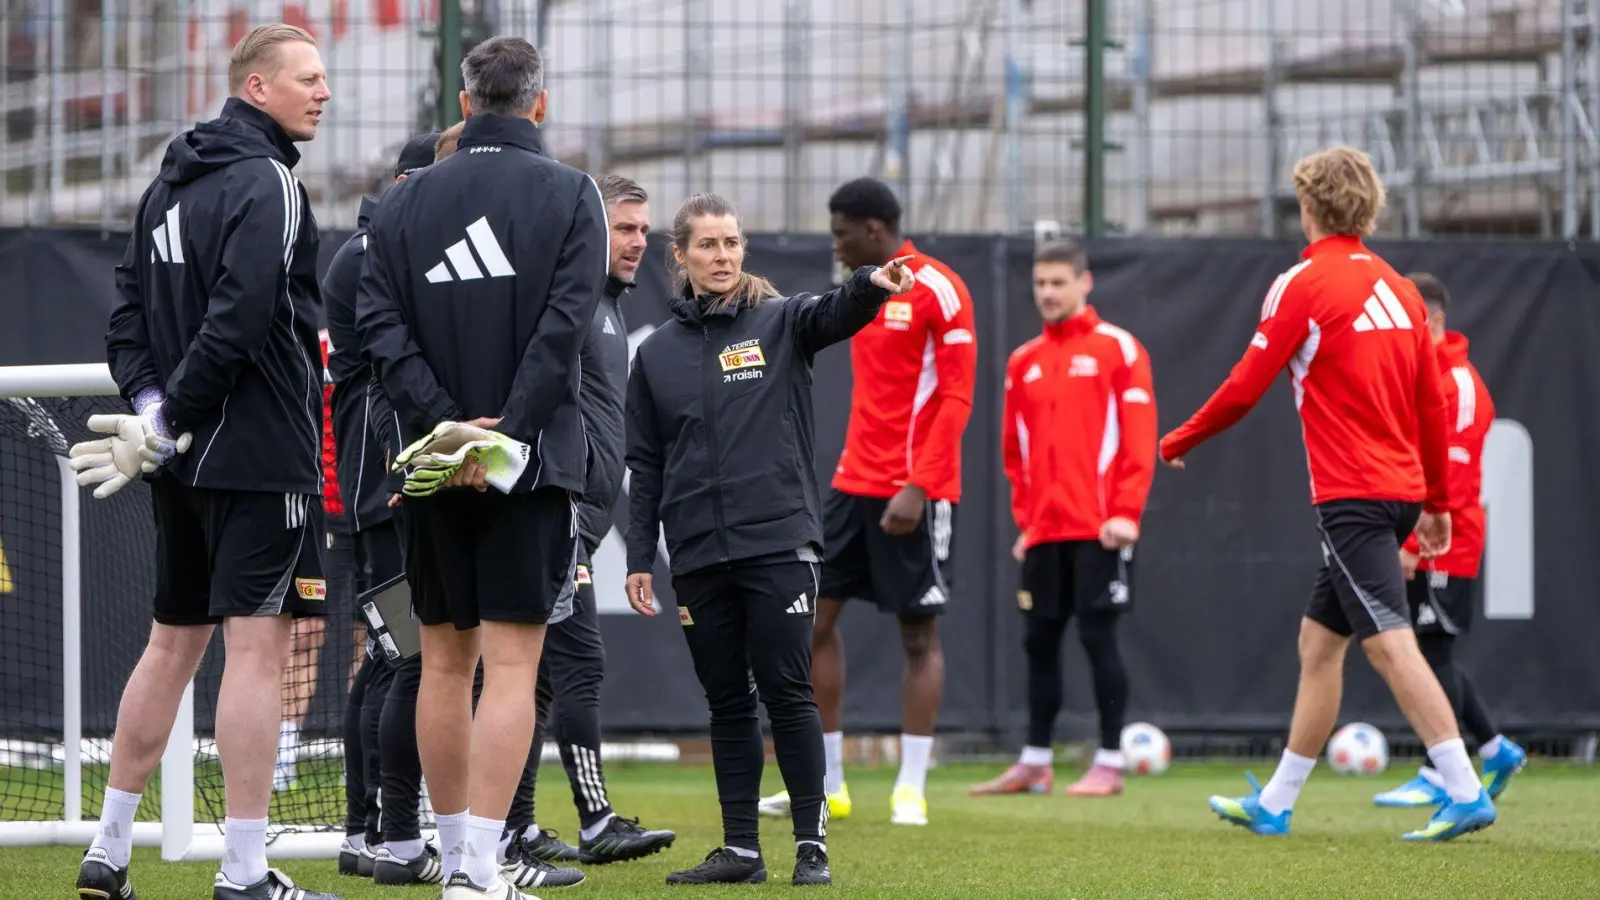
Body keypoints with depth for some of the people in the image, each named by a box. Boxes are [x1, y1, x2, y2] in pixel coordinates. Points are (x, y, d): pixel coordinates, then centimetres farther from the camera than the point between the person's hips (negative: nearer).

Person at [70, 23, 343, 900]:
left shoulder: (168, 185, 14)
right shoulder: (268, 186, -14)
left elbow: (128, 310, 13)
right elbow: (236, 321, -22)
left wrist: (152, 401, 2)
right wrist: (167, 424, -15)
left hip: (186, 462, 9)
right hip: (260, 455, -9)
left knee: (171, 644, 16)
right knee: (256, 648, -8)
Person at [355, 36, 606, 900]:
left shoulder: (403, 201, 8)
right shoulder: (570, 194, -1)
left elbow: (380, 325, -2)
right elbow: (564, 322, -13)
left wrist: (445, 420, -9)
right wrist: (505, 431, -15)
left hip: (430, 465, 3)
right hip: (532, 458, -3)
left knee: (444, 662, 12)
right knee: (511, 665, -5)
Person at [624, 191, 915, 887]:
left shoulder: (779, 325, 3)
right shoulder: (658, 353, 10)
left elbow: (835, 314, -19)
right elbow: (644, 465, 12)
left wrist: (873, 285, -41)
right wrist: (639, 558, 7)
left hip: (779, 542, -3)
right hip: (698, 554, 3)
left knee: (786, 692, -6)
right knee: (727, 702, 7)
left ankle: (812, 846, 0)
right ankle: (740, 849, 12)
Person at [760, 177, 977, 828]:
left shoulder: (938, 291, -10)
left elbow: (956, 398, -14)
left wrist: (917, 488, -20)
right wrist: (852, 474, 15)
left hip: (914, 495, -8)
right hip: (855, 482, 8)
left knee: (918, 633, -2)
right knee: (813, 618, 3)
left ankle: (911, 790, 1)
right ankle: (826, 785, 9)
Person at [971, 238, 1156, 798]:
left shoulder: (1117, 348, -1)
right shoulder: (1023, 362, 14)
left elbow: (1139, 437, -7)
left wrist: (1125, 512, -14)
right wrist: (1025, 519, 10)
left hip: (1098, 528, -5)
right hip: (1044, 531, 5)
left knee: (1098, 636, -6)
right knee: (1040, 641, 7)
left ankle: (1109, 764, -2)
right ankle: (1035, 763, 14)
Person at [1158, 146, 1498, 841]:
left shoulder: (1303, 285, -8)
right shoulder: (1397, 288, 13)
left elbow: (1245, 387, -7)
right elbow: (1433, 404, 14)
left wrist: (1180, 442, 9)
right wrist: (1438, 503, 21)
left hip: (1351, 494, -8)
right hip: (1400, 490, 8)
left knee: (1390, 642, -14)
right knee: (1318, 641, 15)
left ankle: (1466, 793, -23)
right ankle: (1275, 803, 21)